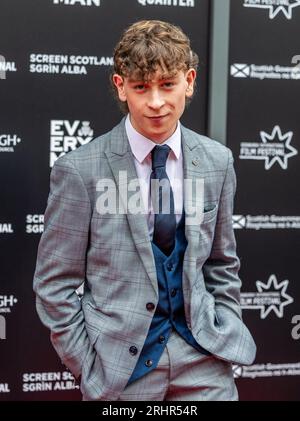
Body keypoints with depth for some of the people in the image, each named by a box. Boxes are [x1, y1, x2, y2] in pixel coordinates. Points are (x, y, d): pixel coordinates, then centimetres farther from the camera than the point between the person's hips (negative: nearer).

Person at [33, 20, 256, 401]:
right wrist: (88, 365, -8)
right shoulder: (79, 170, -12)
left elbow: (222, 263, 10)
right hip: (120, 367, -2)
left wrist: (226, 337, 5)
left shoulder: (217, 161, 0)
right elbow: (54, 284, -7)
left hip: (202, 358, 3)